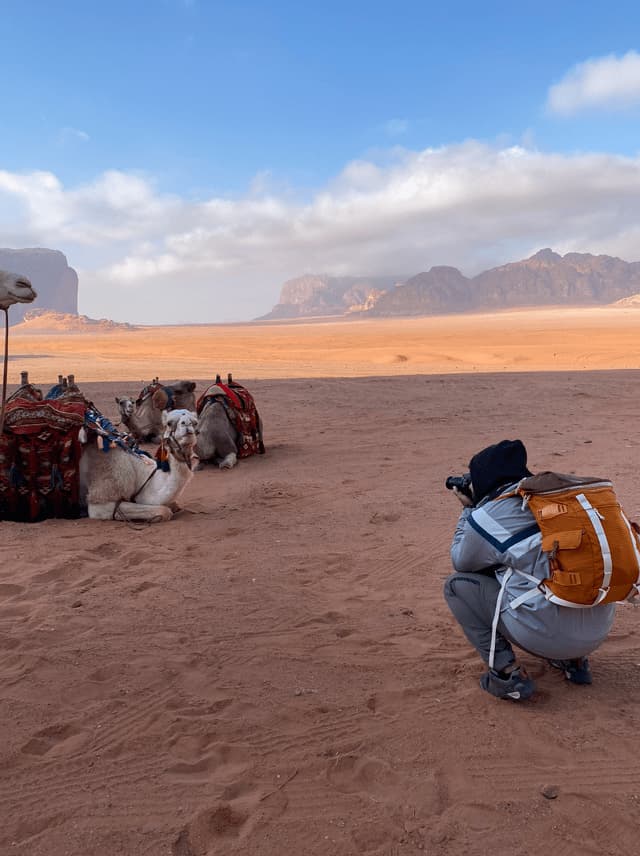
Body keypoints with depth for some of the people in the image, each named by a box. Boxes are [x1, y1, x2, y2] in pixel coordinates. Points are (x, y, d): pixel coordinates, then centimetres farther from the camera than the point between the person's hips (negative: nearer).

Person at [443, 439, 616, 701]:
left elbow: (461, 563, 14)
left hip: (549, 636, -6)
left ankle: (507, 672, 1)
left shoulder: (485, 517, -6)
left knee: (456, 584, 9)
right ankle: (573, 661, 22)